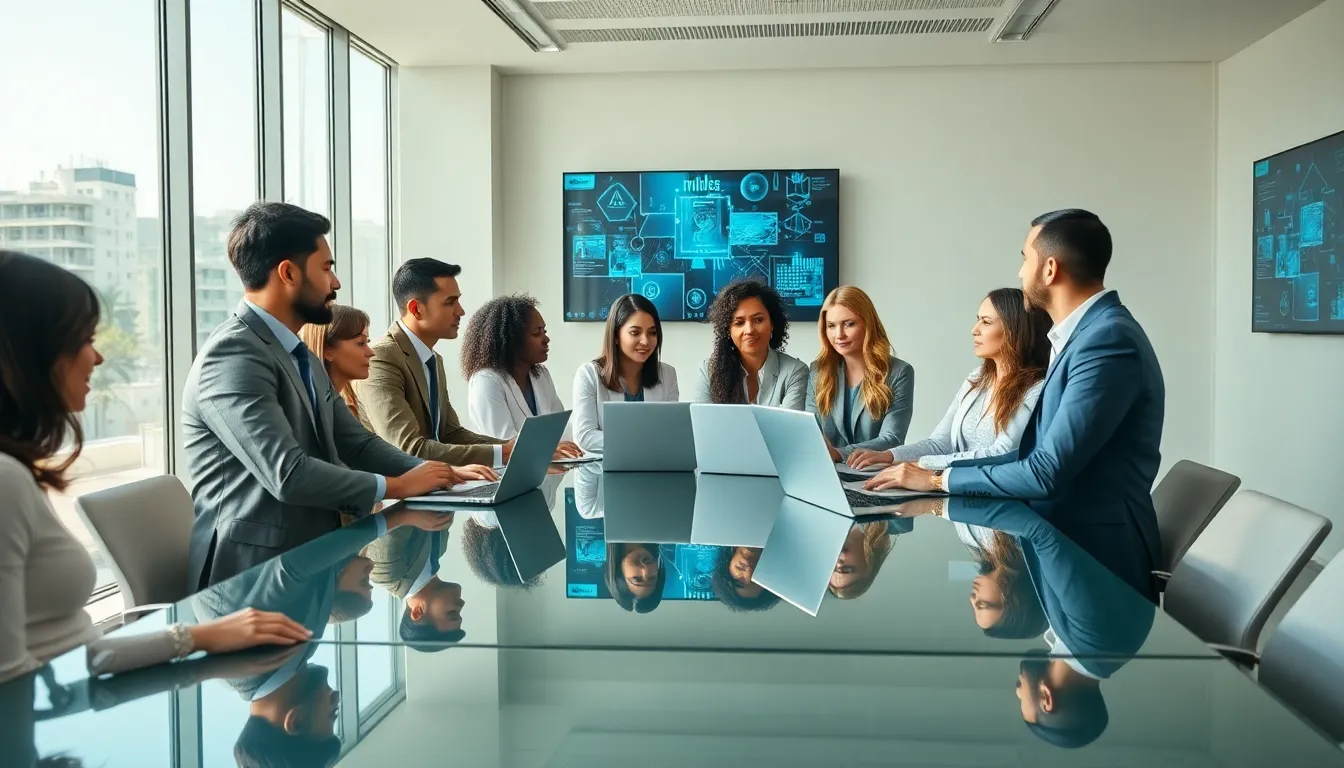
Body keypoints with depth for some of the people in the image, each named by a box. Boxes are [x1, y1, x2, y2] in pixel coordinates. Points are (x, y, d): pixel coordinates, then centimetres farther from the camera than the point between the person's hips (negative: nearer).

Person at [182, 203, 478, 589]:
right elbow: (288, 474, -24)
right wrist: (395, 486, -13)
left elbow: (357, 444, 14)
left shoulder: (302, 356, 16)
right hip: (253, 572, -9)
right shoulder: (233, 356, -16)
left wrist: (438, 473, -1)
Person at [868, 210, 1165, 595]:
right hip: (1067, 541, 8)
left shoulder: (1108, 339, -21)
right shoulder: (1087, 332, 11)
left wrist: (939, 480, -14)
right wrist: (937, 469, 2)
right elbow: (1031, 452, 11)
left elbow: (1048, 473, -24)